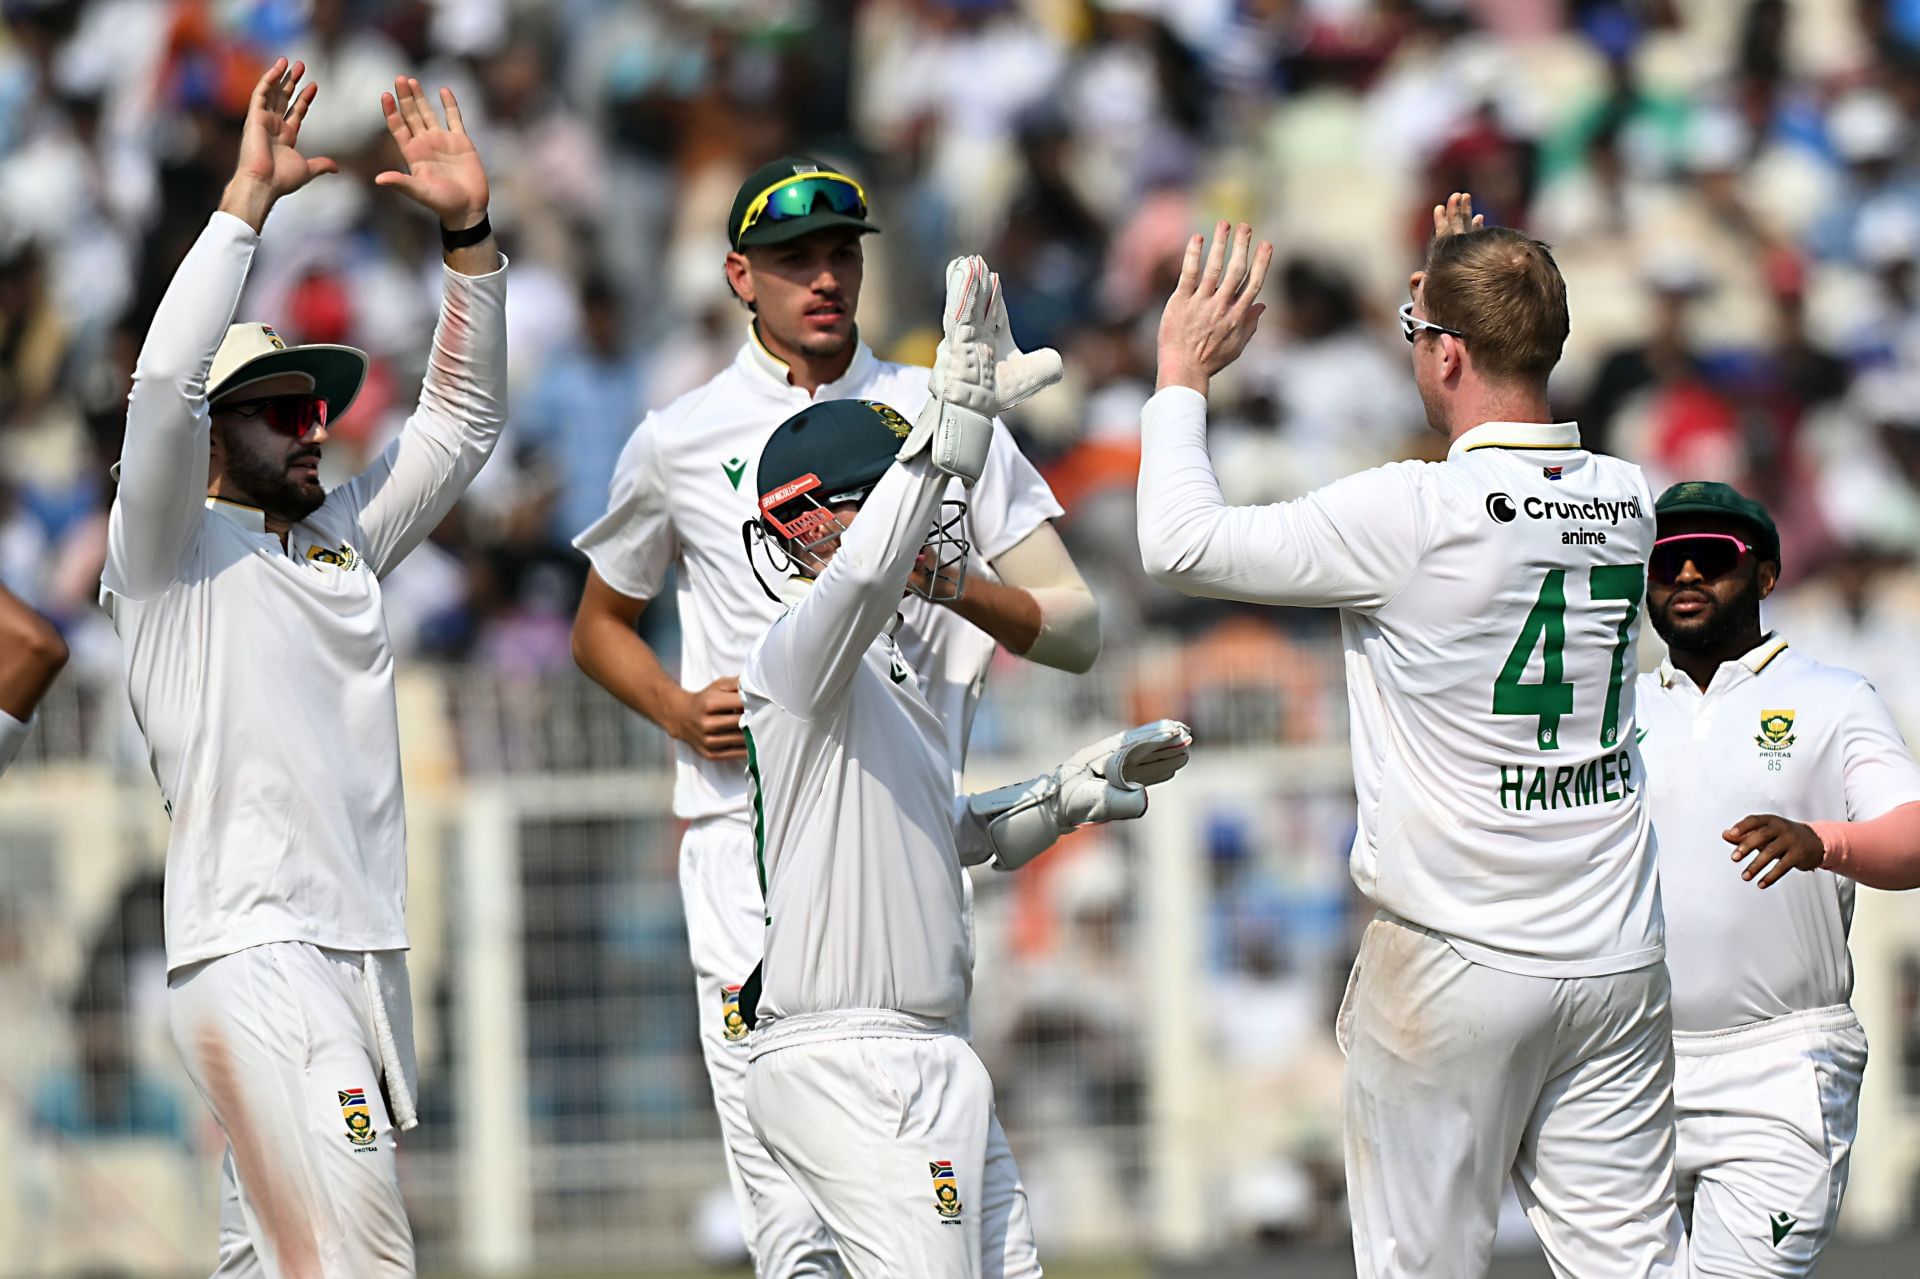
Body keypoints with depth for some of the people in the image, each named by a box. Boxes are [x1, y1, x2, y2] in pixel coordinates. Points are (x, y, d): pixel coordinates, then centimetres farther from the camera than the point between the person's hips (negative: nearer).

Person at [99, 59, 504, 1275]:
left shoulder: (343, 539, 21)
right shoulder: (173, 549, 1)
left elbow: (463, 421, 22)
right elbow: (163, 383, -14)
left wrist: (470, 236, 12)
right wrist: (248, 203, -12)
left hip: (366, 949, 7)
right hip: (255, 952, -7)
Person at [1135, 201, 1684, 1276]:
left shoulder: (1411, 517, -15)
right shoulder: (1627, 502, 3)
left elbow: (1181, 543, -9)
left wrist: (1182, 374, 5)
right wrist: (1475, 278, 28)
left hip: (1455, 963, -5)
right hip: (1618, 963, 5)